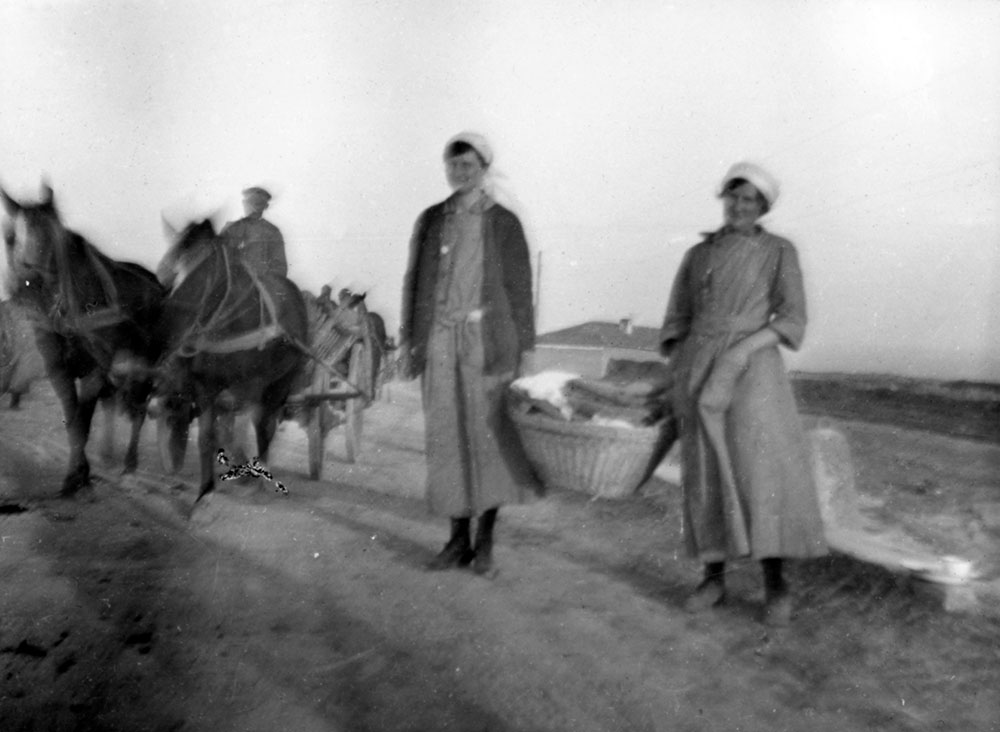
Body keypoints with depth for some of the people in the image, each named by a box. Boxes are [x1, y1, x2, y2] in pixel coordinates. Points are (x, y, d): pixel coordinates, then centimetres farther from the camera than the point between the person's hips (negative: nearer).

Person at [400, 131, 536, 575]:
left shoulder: (503, 223, 4)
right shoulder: (430, 220, 13)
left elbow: (519, 289, 2)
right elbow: (414, 283, 13)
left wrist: (519, 350, -3)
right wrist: (409, 342, 8)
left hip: (486, 340, -3)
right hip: (439, 340, 3)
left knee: (488, 436, 0)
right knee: (446, 436, 4)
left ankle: (485, 541, 12)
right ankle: (458, 539, 14)